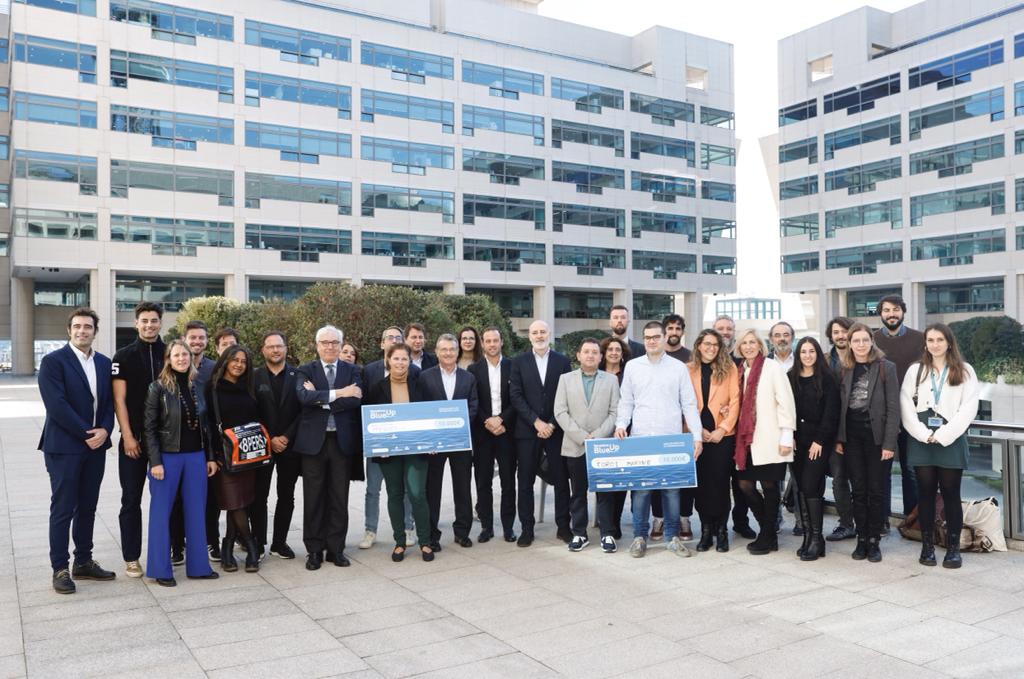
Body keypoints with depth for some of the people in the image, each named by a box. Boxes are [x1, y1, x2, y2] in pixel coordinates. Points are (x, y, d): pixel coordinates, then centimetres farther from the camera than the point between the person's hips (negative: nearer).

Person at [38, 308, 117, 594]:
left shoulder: (104, 363, 10)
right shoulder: (53, 361, -7)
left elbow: (109, 401, 9)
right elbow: (57, 405, -15)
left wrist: (104, 430, -8)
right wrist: (86, 434, -15)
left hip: (96, 446, 6)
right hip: (64, 446, -5)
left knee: (87, 508, 12)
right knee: (62, 509, 1)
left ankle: (84, 562, 22)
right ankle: (60, 569, 11)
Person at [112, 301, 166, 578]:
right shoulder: (123, 357, 0)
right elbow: (119, 400, -4)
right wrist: (128, 437, -11)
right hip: (133, 440, -2)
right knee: (131, 499, 4)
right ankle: (131, 557, 12)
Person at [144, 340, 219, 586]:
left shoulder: (197, 386, 8)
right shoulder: (158, 387, -5)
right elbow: (149, 427, -7)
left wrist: (210, 457, 7)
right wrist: (155, 461, -13)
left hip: (196, 456, 4)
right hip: (168, 456, -4)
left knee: (196, 511, 8)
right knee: (161, 512, 5)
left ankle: (198, 566, 18)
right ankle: (161, 569, 15)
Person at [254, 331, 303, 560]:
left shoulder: (298, 376, 2)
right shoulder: (254, 377, 2)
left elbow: (303, 410, -2)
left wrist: (287, 437, -10)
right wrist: (270, 439, -9)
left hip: (290, 445, 1)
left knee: (286, 496, 7)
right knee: (259, 495, 1)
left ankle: (280, 541, 18)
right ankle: (258, 542, 11)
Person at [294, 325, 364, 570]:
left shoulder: (352, 371, 6)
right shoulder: (305, 371, 3)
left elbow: (355, 401, -10)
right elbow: (303, 396, -17)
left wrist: (319, 397, -13)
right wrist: (338, 393, -21)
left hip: (342, 440, 1)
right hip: (313, 440, -1)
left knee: (339, 499, 7)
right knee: (314, 499, 6)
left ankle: (336, 549, 18)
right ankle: (314, 550, 17)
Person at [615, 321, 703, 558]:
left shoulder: (678, 367, 5)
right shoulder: (632, 366, 8)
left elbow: (689, 405, 4)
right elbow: (626, 402, 11)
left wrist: (697, 436, -3)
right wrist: (621, 425, -5)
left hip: (672, 439, 0)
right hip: (640, 438, 1)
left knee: (671, 488, 3)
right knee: (640, 488, 1)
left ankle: (673, 536, 15)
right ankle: (640, 536, 12)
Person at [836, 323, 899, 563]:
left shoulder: (886, 368, -3)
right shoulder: (845, 370, 8)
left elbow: (893, 407, -7)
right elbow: (840, 407, 9)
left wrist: (889, 443, -12)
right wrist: (839, 439, 3)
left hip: (876, 437, -3)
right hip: (852, 439, 3)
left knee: (876, 491, 3)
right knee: (858, 491, 7)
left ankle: (873, 541, 13)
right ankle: (861, 539, 16)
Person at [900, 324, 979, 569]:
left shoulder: (965, 371, 5)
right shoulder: (915, 370, 10)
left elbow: (969, 408, -3)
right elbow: (906, 406, 3)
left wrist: (942, 436, -10)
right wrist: (924, 435, -9)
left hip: (951, 441, -1)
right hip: (921, 441, 2)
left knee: (951, 494, 0)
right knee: (926, 493, 4)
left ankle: (953, 548, 9)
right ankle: (927, 546, 12)